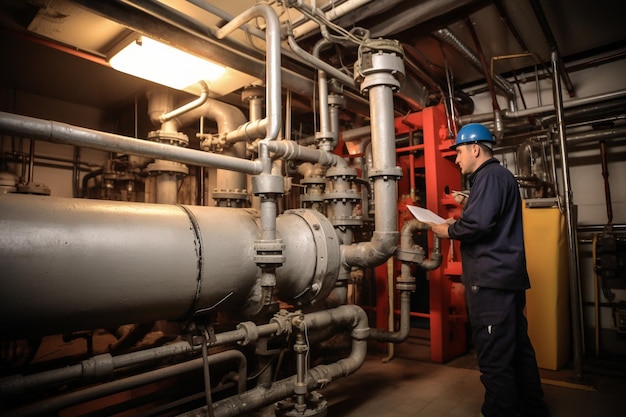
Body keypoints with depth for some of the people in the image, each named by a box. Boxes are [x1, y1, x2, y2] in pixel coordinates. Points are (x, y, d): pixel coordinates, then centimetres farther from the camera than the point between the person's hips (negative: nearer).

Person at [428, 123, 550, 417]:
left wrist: (449, 231, -8)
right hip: (508, 277, 11)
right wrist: (457, 224, 12)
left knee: (494, 358, -3)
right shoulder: (501, 175, 21)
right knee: (519, 349, 19)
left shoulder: (490, 176, -11)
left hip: (491, 280, -11)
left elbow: (479, 223, -24)